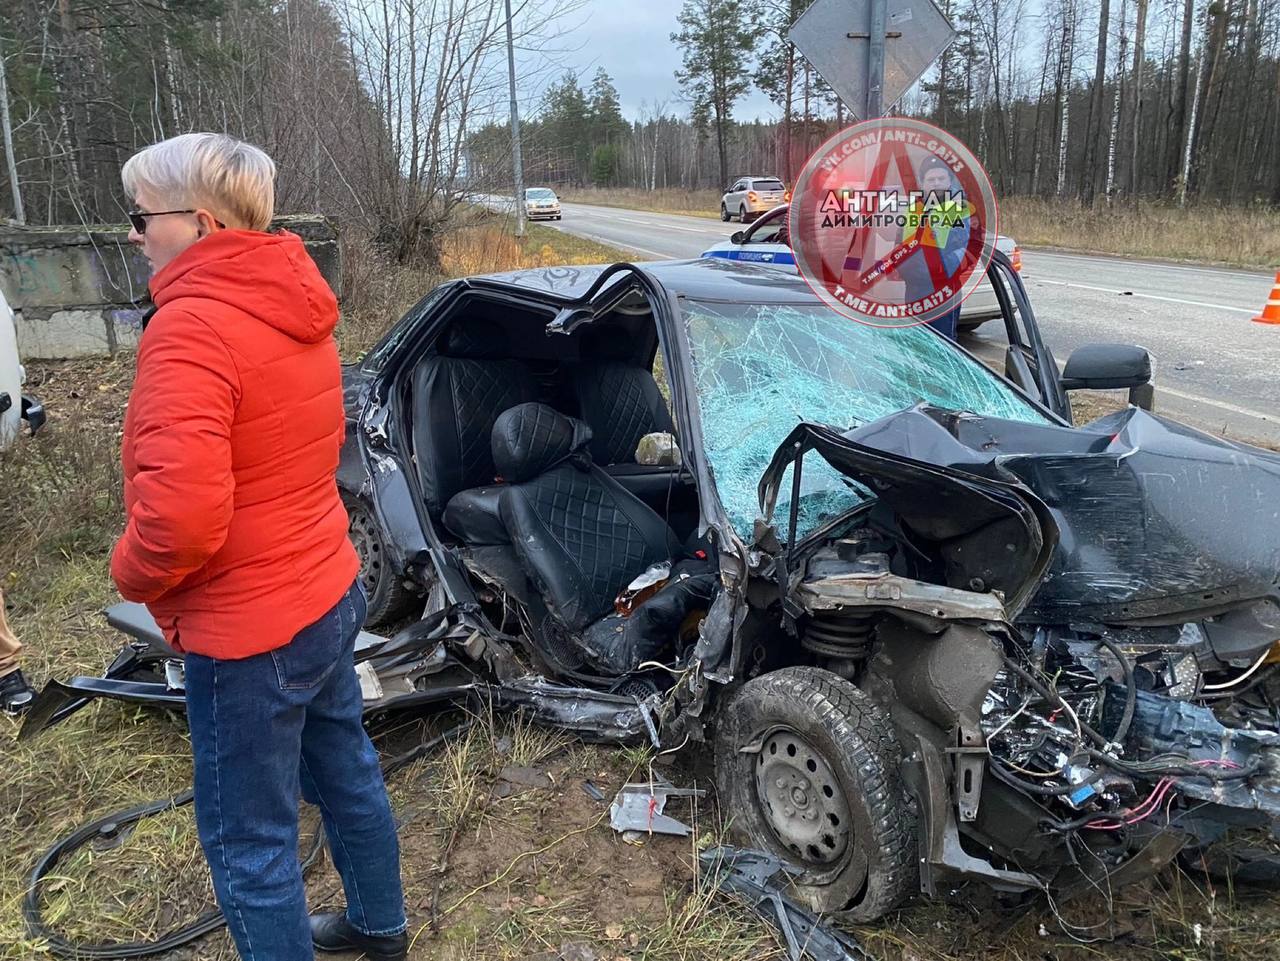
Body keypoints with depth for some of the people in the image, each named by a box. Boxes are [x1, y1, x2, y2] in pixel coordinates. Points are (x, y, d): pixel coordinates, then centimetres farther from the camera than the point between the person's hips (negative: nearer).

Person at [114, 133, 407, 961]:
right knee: (347, 774, 26)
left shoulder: (191, 323, -23)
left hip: (248, 631, -9)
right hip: (330, 593, 9)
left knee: (248, 840, 10)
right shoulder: (294, 304, 4)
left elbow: (181, 512, -32)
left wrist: (134, 575, -10)